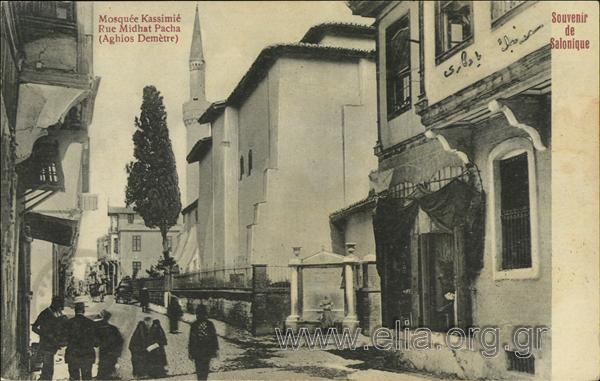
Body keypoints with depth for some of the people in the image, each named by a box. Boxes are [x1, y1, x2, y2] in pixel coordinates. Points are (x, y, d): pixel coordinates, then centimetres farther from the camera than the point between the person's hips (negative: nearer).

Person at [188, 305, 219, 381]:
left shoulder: (194, 325, -12)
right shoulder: (210, 324, -4)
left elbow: (192, 340, -10)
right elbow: (215, 338, 0)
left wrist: (190, 352, -2)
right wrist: (216, 350, 10)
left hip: (197, 352, -3)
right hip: (208, 352, 3)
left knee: (199, 369, 6)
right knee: (206, 368, 19)